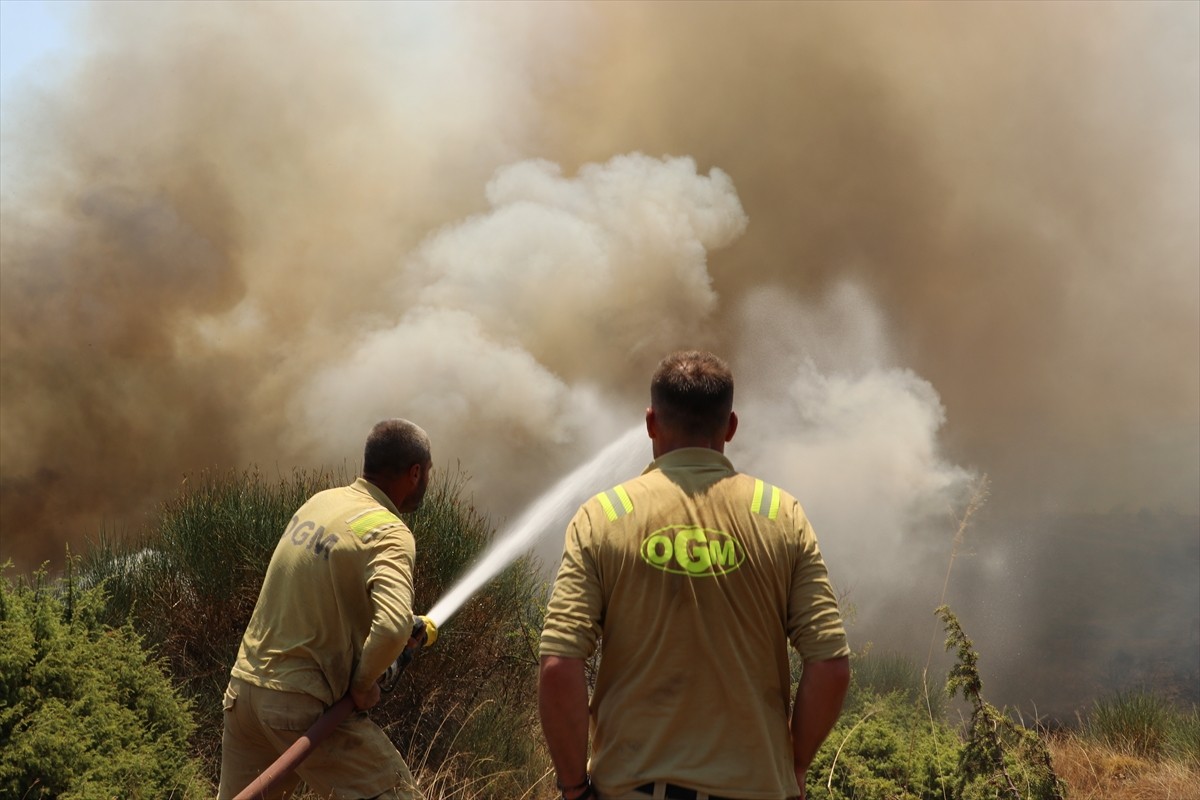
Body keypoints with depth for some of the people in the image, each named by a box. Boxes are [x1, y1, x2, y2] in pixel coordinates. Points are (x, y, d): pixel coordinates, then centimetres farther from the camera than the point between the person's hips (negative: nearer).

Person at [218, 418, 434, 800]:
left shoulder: (320, 501, 8)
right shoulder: (389, 534, -15)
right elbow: (393, 625, -32)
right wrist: (363, 683, -14)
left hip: (244, 683, 8)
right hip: (302, 705, -8)